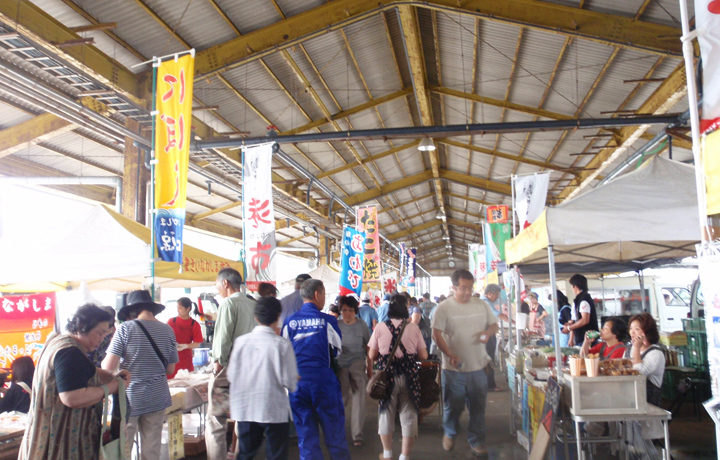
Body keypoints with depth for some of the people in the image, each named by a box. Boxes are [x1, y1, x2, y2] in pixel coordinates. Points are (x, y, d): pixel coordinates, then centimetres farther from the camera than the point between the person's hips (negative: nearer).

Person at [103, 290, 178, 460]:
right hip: (157, 399, 4)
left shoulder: (126, 328, -8)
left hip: (130, 398, -4)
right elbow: (170, 369, 8)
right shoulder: (167, 330, 3)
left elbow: (109, 367, -11)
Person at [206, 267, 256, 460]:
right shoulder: (253, 305, 9)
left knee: (215, 420, -1)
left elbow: (223, 335, -16)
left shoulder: (228, 303, -9)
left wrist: (219, 361, -4)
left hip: (228, 369, -7)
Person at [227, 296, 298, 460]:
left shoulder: (240, 341, -3)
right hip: (274, 410, -3)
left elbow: (231, 375, 2)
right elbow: (289, 381, -12)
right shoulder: (282, 345, -13)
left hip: (244, 409, 4)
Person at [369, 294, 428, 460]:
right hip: (409, 376, 0)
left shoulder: (380, 327, -5)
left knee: (386, 413, 16)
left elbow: (372, 355, 0)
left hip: (387, 376, 0)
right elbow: (423, 356, -1)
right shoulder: (414, 328, -5)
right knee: (408, 415, 11)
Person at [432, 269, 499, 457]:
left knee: (478, 407, 10)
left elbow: (494, 325, 14)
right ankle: (449, 434, 38)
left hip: (479, 366, 3)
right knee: (453, 406, 11)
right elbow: (437, 334, -10)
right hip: (455, 367, -3)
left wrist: (488, 332, -10)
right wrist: (449, 354, -22)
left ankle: (476, 441, 26)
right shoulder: (444, 308, -7)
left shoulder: (481, 305, 5)